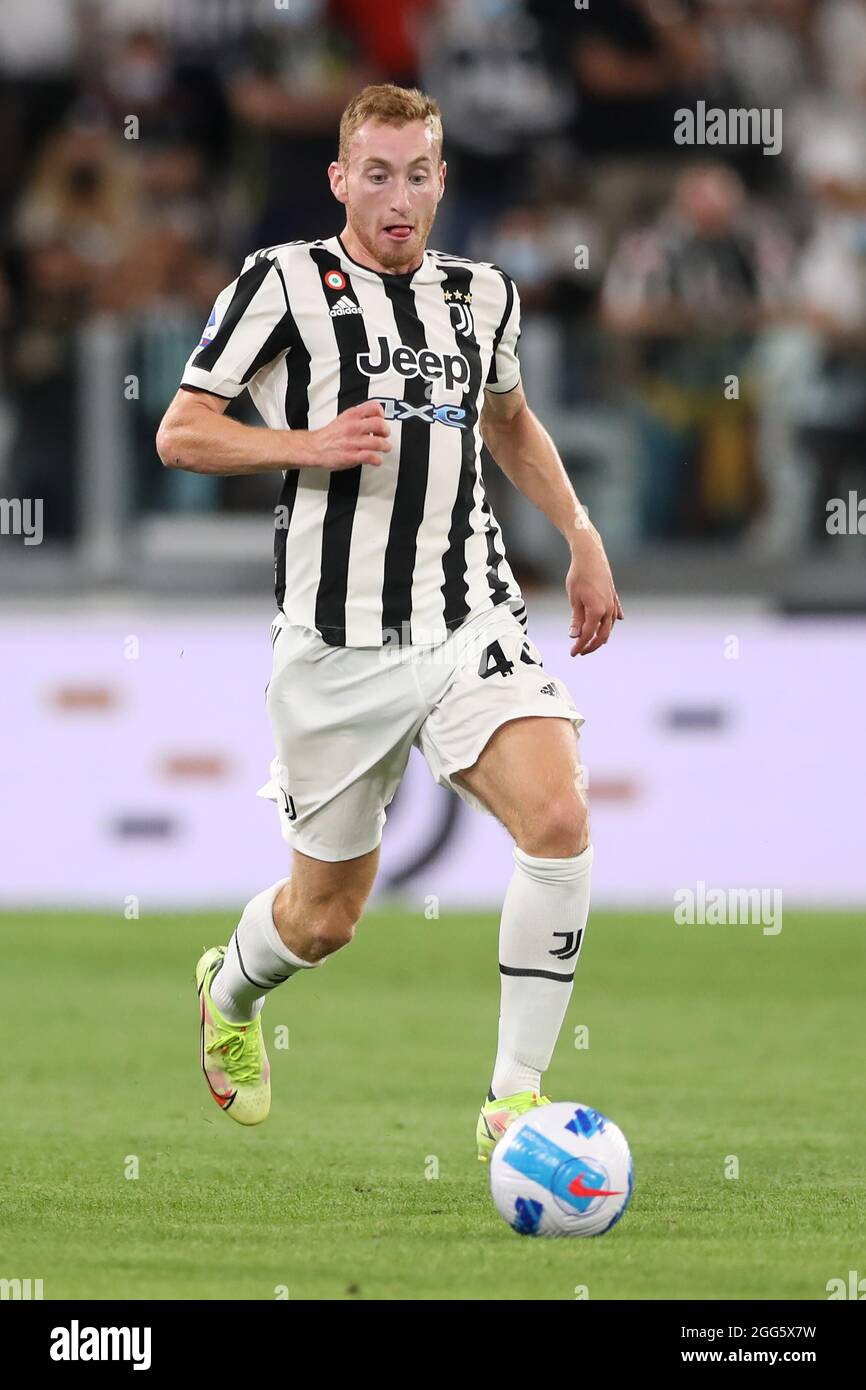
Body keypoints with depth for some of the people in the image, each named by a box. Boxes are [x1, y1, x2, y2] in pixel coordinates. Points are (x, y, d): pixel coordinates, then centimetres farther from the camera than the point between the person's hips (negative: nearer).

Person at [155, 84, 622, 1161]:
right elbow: (179, 434, -4)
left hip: (473, 621, 3)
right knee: (324, 918, 9)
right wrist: (310, 445, -20)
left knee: (559, 821, -24)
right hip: (338, 645, -3)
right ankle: (229, 993, 47)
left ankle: (515, 1101, -16)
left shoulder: (483, 295, 11)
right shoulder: (285, 282, -4)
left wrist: (581, 537, 20)